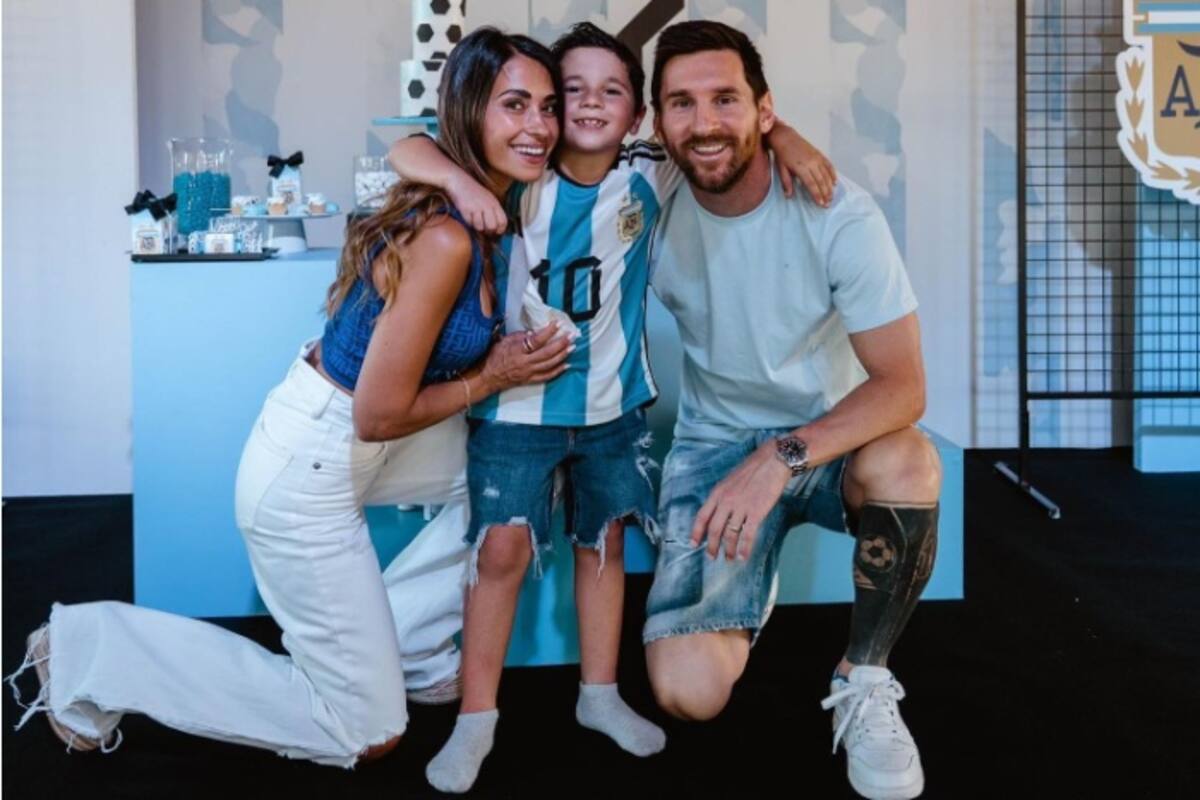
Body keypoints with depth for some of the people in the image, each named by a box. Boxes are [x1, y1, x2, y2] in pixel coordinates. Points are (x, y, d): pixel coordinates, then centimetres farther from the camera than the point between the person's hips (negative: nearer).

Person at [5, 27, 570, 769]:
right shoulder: (444, 240, -27)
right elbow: (380, 414, -23)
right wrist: (492, 379, -10)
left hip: (347, 445, 9)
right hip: (308, 470, -9)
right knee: (369, 734, 4)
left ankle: (392, 641, 21)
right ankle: (94, 650, 9)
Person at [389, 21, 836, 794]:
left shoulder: (650, 176, -7)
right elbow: (406, 150, -14)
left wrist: (784, 137, -16)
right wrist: (461, 181, -34)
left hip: (612, 403, 3)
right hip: (516, 401, -2)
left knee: (606, 541, 15)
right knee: (503, 549, -1)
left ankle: (600, 694, 32)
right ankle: (476, 717, 12)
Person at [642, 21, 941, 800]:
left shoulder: (838, 213, -19)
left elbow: (903, 384, -23)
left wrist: (783, 455, -37)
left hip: (829, 439, -1)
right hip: (714, 446, 1)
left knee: (905, 463, -39)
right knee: (688, 692, -18)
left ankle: (865, 682, -12)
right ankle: (747, 589, 19)